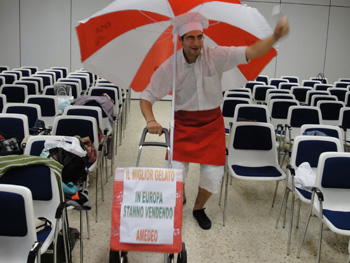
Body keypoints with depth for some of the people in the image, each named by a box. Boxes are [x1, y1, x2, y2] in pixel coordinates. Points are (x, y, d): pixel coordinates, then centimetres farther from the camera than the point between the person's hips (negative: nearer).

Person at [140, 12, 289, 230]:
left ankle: (199, 208, 33)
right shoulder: (170, 66, -12)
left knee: (214, 174, 0)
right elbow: (147, 96, -7)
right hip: (183, 124, 0)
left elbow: (251, 52, -23)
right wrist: (150, 120, -25)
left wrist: (275, 36, -41)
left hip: (212, 123, 1)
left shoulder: (215, 56, -14)